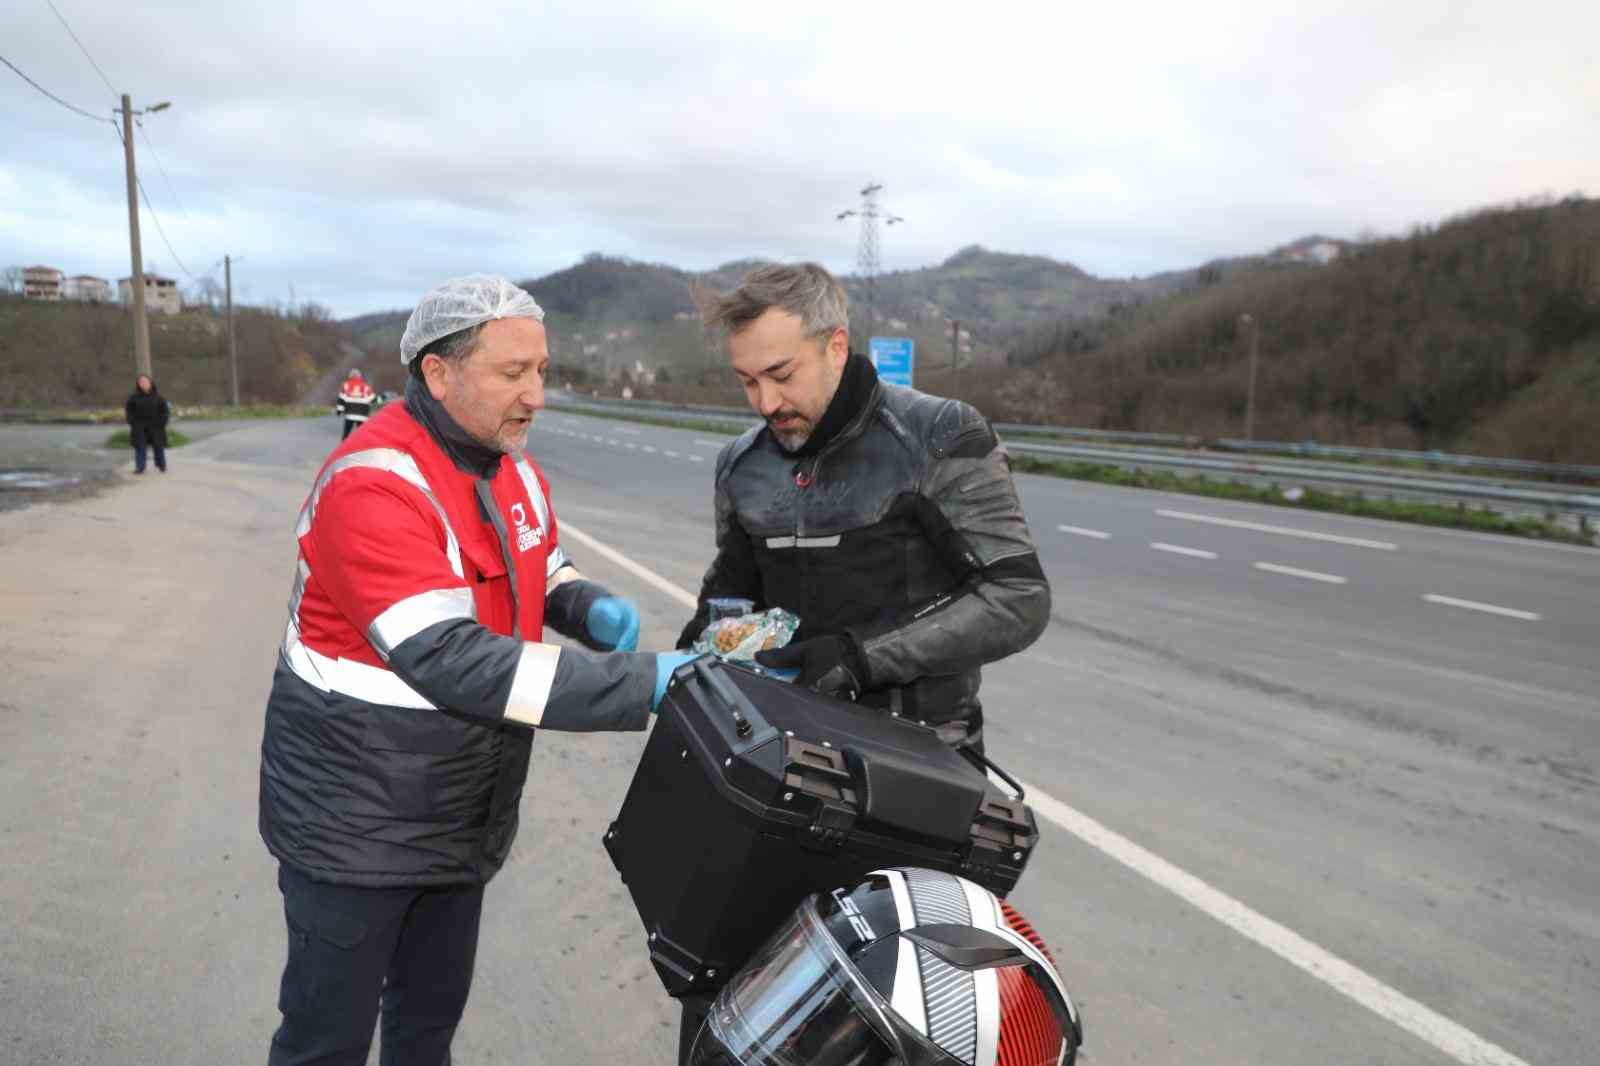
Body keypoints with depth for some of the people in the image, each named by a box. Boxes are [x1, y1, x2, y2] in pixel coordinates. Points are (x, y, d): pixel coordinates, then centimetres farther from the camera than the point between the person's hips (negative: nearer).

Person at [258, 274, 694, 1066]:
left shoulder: (514, 471, 1)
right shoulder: (371, 486, -26)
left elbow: (542, 568, 17)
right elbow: (450, 660, -34)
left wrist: (592, 609, -8)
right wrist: (645, 685, -37)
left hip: (464, 818, 7)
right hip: (353, 824, -7)